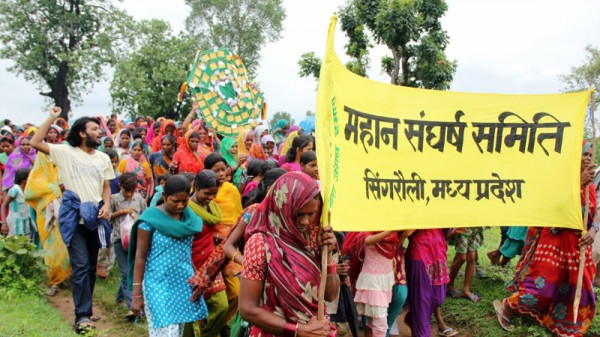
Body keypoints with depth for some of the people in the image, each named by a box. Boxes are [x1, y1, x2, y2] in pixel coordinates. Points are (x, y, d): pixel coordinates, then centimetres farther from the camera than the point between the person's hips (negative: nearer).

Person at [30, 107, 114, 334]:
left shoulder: (103, 158, 12)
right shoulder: (66, 152, -2)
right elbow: (35, 143, -10)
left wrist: (106, 205, -5)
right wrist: (52, 118, -10)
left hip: (95, 217, 5)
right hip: (74, 218, -5)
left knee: (91, 266, 12)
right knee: (81, 266, -11)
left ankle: (84, 310, 26)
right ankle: (82, 315, -5)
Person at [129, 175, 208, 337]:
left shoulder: (189, 217, 3)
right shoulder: (150, 218, -12)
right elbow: (140, 257, -10)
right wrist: (137, 294, -11)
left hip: (184, 284, 5)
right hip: (159, 286, -5)